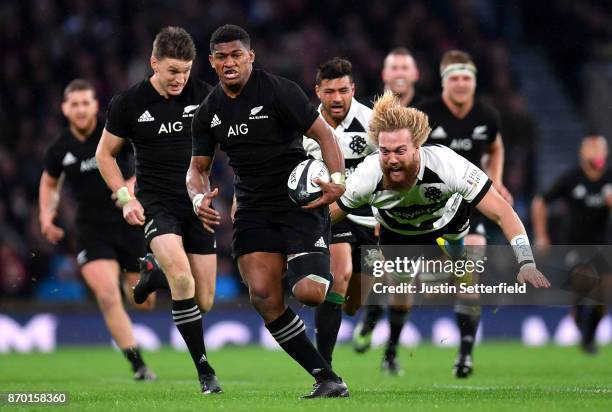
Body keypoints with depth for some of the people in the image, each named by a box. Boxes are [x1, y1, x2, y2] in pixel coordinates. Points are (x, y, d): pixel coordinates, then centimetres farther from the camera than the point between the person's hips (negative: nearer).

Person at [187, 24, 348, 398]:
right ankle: (328, 379, -7)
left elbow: (322, 133, -7)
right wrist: (199, 198, -5)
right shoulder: (209, 112, 9)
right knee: (264, 297, -14)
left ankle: (335, 279, 18)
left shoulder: (279, 90, -7)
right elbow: (198, 167, 17)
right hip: (253, 211, 5)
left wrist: (337, 178, -24)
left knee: (308, 292, -22)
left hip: (301, 203, -5)